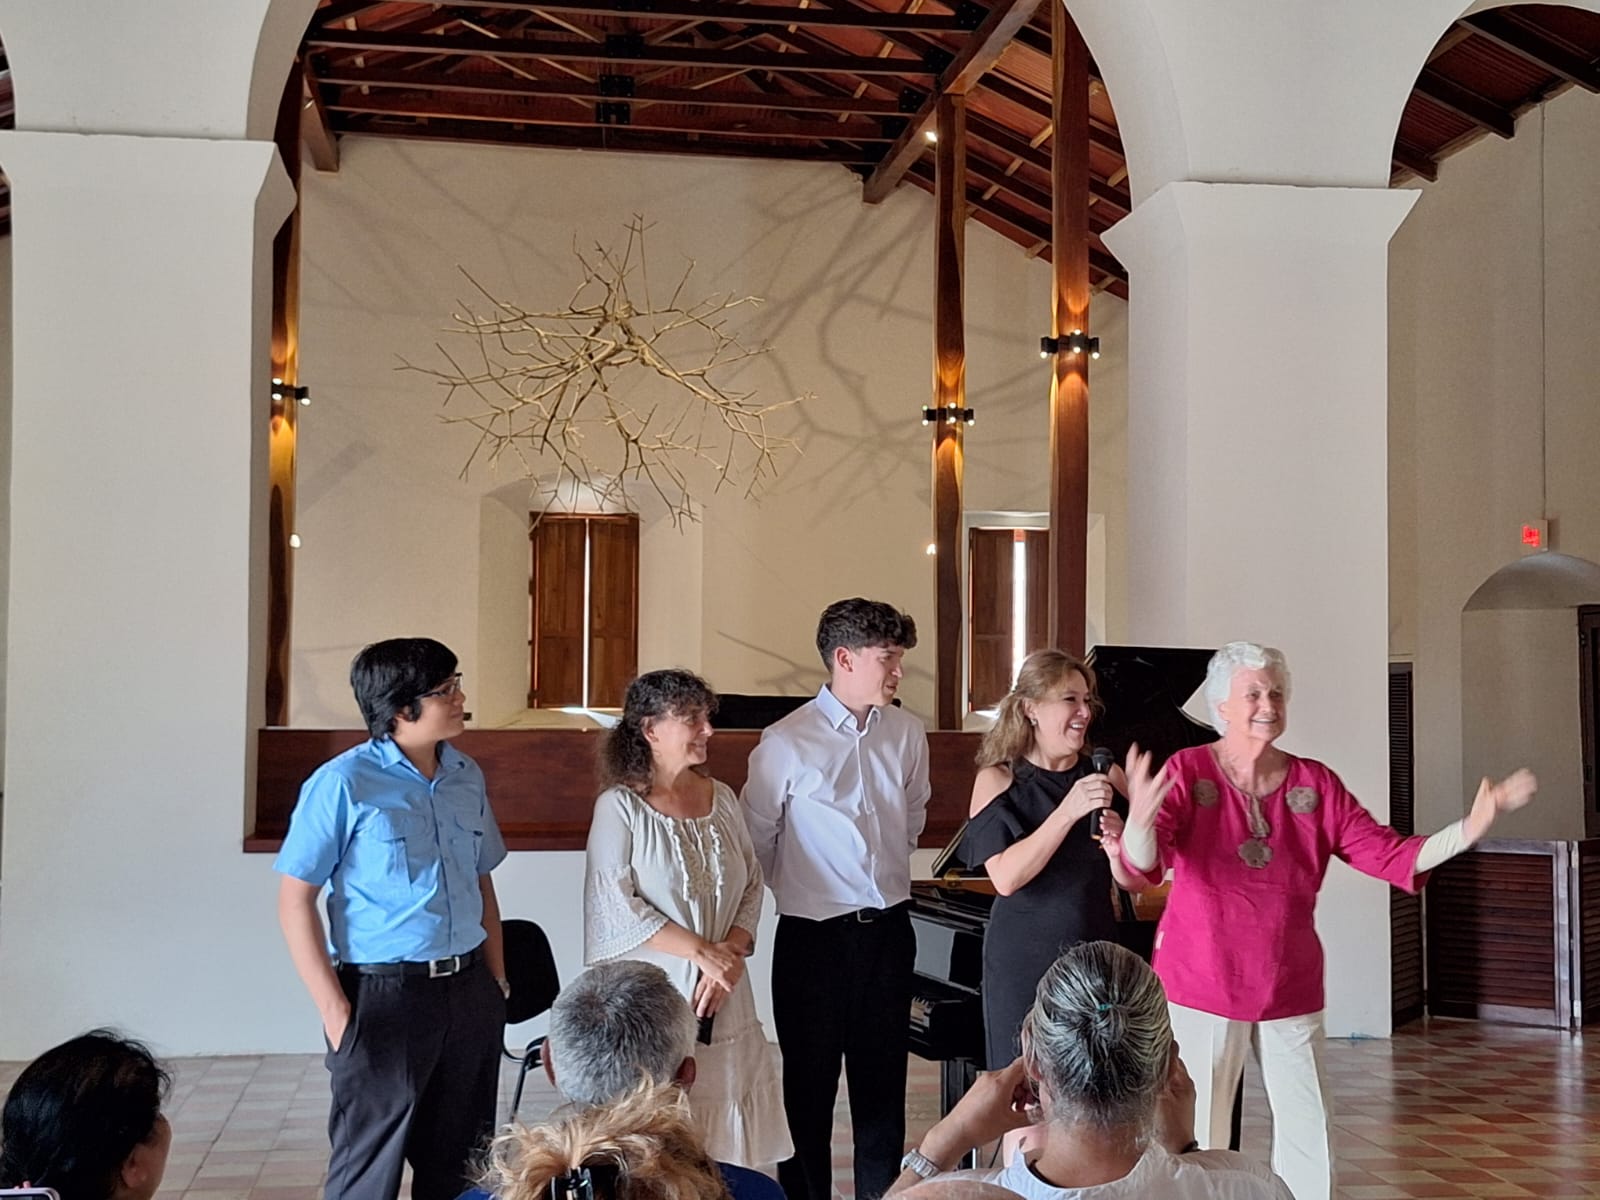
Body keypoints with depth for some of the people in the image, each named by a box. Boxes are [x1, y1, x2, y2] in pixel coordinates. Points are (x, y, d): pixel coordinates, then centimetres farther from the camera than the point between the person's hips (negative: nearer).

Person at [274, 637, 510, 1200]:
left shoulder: (467, 776, 7)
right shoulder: (344, 783, -11)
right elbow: (295, 901, -10)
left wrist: (497, 980, 10)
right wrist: (334, 1010, -13)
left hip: (469, 991, 6)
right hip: (385, 997, -6)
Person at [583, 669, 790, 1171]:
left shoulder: (721, 797, 8)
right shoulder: (619, 806, -7)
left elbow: (752, 885, 9)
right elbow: (617, 905, -13)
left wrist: (731, 952, -7)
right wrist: (702, 950, -15)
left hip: (722, 996, 5)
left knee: (721, 1139, 6)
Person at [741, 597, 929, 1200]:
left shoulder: (907, 733, 0)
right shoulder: (787, 743, -14)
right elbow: (757, 841, -4)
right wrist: (804, 891, 7)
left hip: (888, 929, 4)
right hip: (815, 936, -4)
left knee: (883, 1084, 15)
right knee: (809, 1088, 10)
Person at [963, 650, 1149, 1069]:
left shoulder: (1104, 775, 2)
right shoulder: (998, 780, -5)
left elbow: (1134, 883, 4)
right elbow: (1006, 877, -17)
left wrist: (1117, 850, -17)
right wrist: (1067, 811, -24)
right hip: (1023, 966, -2)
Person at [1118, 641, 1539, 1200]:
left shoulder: (1315, 783, 1)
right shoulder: (1188, 771, -10)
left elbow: (1391, 855, -1)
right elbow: (1143, 862, -24)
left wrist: (1469, 828, -15)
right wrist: (1139, 822, -47)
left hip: (1291, 987, 4)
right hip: (1202, 985, -3)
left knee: (1309, 1138, 10)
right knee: (1199, 1138, 5)